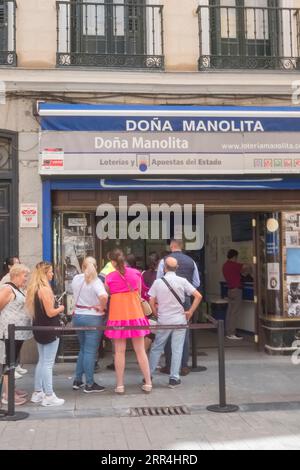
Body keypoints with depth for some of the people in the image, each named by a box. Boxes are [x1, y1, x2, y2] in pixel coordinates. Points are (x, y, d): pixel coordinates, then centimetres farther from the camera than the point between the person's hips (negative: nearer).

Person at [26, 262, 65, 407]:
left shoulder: (34, 289, 8)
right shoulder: (45, 289, -19)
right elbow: (50, 313, -20)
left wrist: (56, 308, 12)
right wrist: (60, 308, -2)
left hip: (39, 329, 9)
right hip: (49, 330, -9)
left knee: (42, 361, 17)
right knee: (48, 363, -3)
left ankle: (37, 393, 24)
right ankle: (49, 396, 3)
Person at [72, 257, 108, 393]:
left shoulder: (76, 279, 2)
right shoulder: (96, 281, -16)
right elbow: (103, 296, -33)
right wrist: (102, 308, -17)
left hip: (78, 316, 6)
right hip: (93, 317, -6)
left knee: (83, 349, 19)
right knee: (90, 351, 0)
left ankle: (77, 380, 23)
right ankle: (89, 384, 5)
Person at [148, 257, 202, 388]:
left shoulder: (158, 282, -5)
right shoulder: (182, 281, -5)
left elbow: (152, 302, -2)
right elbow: (198, 296, -7)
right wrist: (190, 312, 1)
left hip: (163, 320, 1)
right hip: (179, 319, 0)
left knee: (156, 348, 13)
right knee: (177, 349, 4)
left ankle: (148, 375, 19)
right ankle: (174, 378, 4)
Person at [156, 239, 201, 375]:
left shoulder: (164, 261, -5)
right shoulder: (191, 261, 4)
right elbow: (196, 283, 9)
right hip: (186, 299, 2)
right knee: (184, 332, 8)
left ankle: (169, 365, 10)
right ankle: (184, 366, 10)